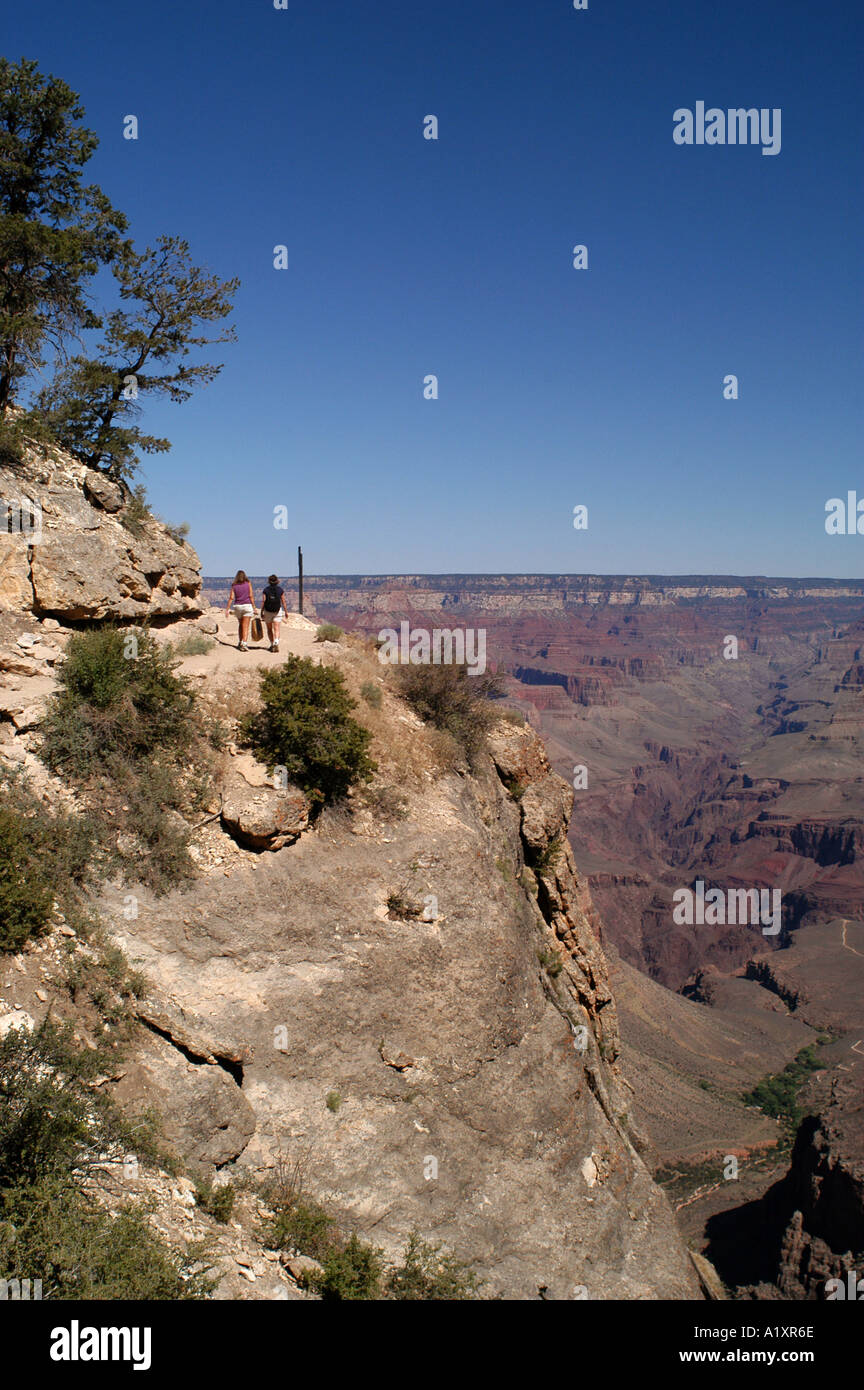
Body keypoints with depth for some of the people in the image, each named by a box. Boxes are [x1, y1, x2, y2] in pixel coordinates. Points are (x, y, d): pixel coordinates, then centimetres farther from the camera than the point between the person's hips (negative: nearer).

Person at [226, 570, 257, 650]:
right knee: (245, 626, -7)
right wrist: (254, 607, 1)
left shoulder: (234, 585, 4)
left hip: (237, 606, 2)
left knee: (240, 625, 19)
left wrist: (227, 609, -1)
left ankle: (240, 642, 21)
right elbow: (251, 596, -4)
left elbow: (231, 598, -2)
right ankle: (244, 643, -21)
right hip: (247, 605, -2)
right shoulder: (248, 584, 1)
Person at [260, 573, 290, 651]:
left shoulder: (266, 590, -5)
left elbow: (263, 602, -7)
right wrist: (286, 611, 5)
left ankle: (272, 645, 21)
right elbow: (283, 602, -3)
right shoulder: (280, 590, -3)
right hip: (278, 611, 0)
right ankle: (276, 643, -25)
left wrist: (261, 612, -1)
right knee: (276, 629, -4)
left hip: (267, 611, 0)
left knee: (269, 629, 15)